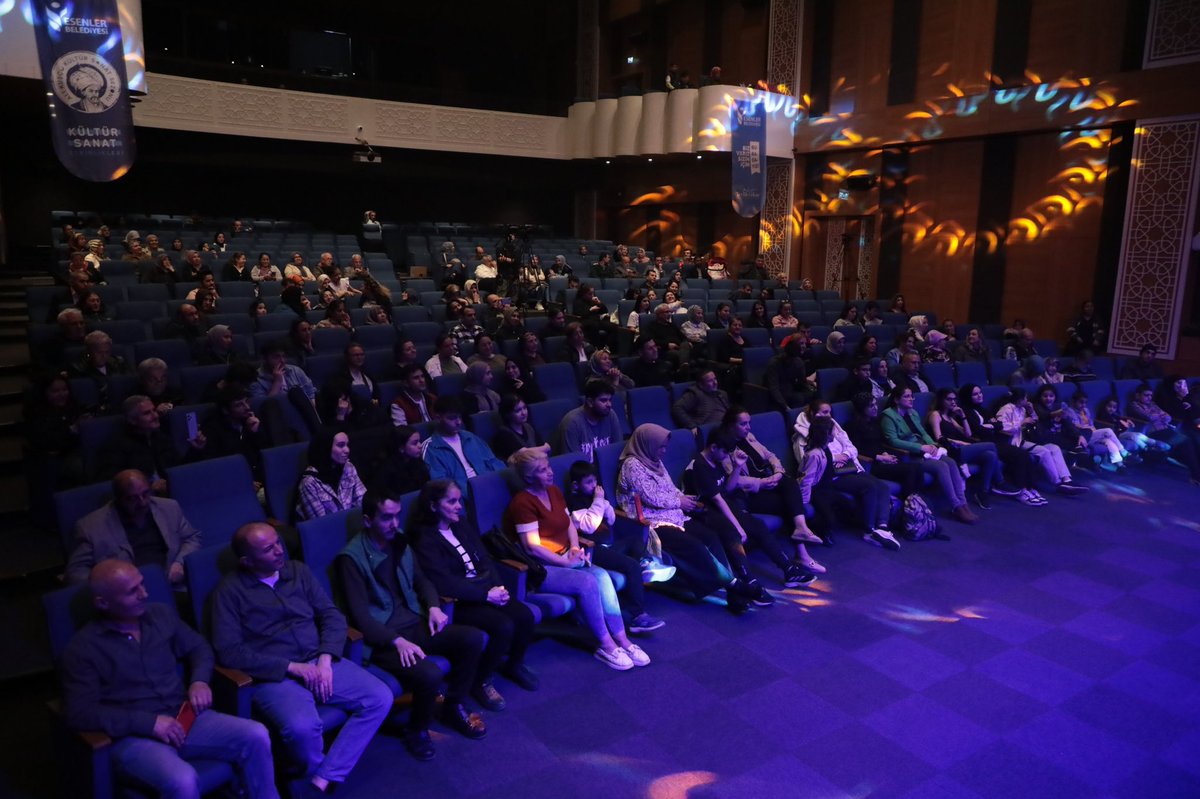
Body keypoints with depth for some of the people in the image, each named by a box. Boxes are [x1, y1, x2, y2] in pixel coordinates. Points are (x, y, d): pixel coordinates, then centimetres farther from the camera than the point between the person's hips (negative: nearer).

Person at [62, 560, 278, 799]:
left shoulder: (162, 614, 10)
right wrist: (148, 722, -19)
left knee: (256, 736, -18)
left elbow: (198, 647, 22)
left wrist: (200, 680, 0)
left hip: (183, 718, 5)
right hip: (132, 736, -5)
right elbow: (81, 713, -12)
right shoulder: (82, 648, -5)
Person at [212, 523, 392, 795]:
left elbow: (332, 615, 10)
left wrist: (325, 659, -8)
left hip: (320, 663, 5)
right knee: (302, 726, -35)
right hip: (273, 675, -5)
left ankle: (324, 780, -13)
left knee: (380, 698, -15)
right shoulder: (230, 590, -2)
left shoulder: (297, 570, 11)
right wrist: (290, 666, -14)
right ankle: (320, 772, 0)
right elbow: (229, 652, -9)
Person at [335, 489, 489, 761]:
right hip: (383, 638, -6)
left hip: (415, 624, 7)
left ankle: (454, 707, 7)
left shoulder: (400, 541, 8)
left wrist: (434, 606, 0)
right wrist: (397, 641, -25)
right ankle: (417, 730, 2)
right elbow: (360, 615, -15)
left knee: (473, 638, -15)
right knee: (429, 674, -31)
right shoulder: (351, 558, -13)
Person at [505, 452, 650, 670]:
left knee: (602, 576, -20)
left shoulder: (554, 491, 11)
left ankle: (622, 639, -17)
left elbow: (569, 524, 18)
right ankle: (605, 645, -15)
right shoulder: (523, 503, -15)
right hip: (539, 569, -7)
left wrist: (575, 548, -2)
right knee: (587, 582, -28)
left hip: (566, 559, 7)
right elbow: (533, 548, -18)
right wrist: (566, 562, -15)